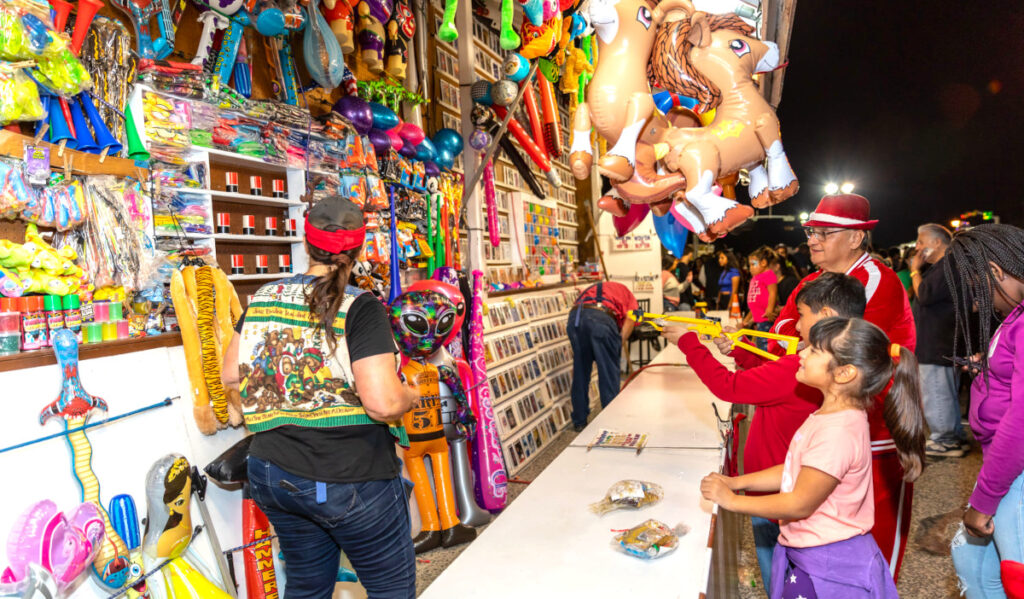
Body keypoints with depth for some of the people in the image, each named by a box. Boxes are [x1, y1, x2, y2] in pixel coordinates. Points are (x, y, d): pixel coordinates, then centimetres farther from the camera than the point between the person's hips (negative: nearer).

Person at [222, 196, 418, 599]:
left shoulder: (263, 299, 0)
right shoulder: (360, 308, -18)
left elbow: (231, 375, 9)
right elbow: (384, 403, -25)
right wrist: (412, 394, -4)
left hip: (273, 472, 7)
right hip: (350, 479, -6)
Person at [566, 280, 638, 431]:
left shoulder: (590, 290, 42)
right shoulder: (624, 290, 30)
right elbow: (630, 317, 10)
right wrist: (620, 344, 7)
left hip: (574, 317, 4)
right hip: (601, 316, -4)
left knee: (579, 373, 16)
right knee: (609, 373, 8)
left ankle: (579, 422, 25)